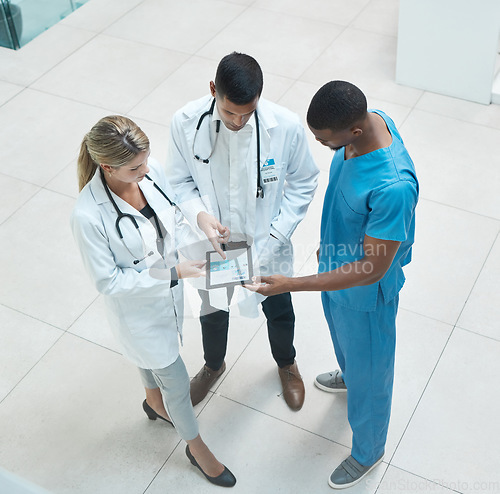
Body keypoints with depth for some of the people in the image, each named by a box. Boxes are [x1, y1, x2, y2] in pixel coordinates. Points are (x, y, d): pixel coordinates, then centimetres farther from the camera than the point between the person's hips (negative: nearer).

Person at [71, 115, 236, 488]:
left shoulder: (151, 171, -19)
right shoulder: (88, 216, -35)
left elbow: (175, 220, -2)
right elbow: (110, 281, -25)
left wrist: (200, 242, -21)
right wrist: (173, 273, -30)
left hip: (167, 289, 5)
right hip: (137, 307, -5)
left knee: (153, 355, 34)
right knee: (176, 380, 14)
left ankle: (155, 402, 66)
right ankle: (196, 446, 43)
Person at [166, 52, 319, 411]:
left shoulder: (286, 126, -27)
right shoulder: (186, 122, -23)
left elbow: (303, 182, -10)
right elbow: (180, 180, -7)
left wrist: (277, 234, -18)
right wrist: (199, 214, -27)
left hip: (266, 242, 0)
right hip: (214, 240, 1)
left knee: (279, 310, 24)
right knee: (213, 310, 25)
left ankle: (287, 364, 58)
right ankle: (214, 365, 59)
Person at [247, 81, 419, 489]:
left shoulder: (393, 187, -43)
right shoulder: (368, 118, -17)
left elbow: (371, 270, -33)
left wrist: (291, 285, -35)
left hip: (365, 293, -7)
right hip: (337, 263, 8)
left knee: (368, 372, 19)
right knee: (343, 338, 37)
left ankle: (367, 452, 47)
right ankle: (349, 374, 71)